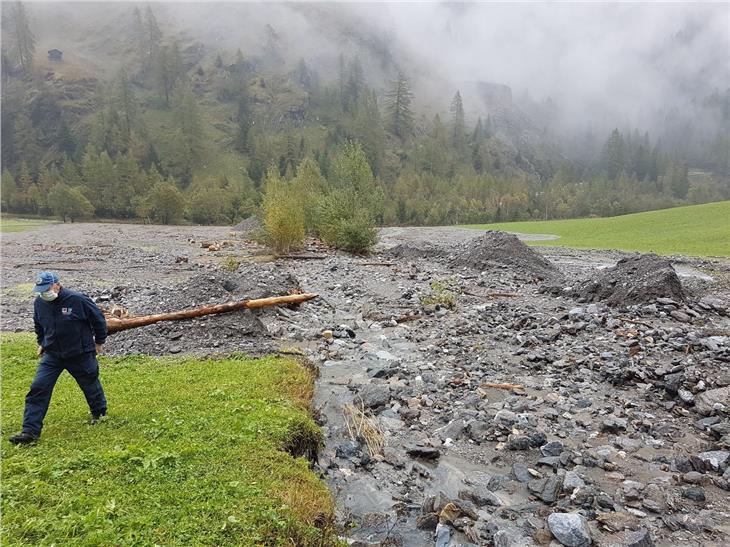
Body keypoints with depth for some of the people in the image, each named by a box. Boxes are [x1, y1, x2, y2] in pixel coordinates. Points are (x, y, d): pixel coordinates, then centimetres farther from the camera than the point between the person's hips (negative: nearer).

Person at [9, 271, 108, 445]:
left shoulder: (78, 300, -20)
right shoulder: (39, 303, -5)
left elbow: (99, 319, -7)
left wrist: (99, 342, 2)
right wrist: (41, 343, 19)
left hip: (80, 355, -4)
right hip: (52, 355, 4)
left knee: (90, 385, 13)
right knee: (38, 388, -6)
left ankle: (100, 413, 40)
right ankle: (30, 431, 1)